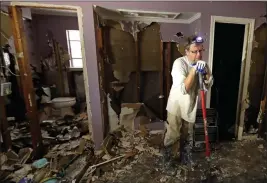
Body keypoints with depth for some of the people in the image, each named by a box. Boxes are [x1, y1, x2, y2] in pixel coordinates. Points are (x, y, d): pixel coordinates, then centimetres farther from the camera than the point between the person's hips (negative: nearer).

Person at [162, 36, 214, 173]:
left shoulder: (202, 64, -2)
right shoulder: (179, 63, -21)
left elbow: (208, 86, -4)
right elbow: (183, 89, -26)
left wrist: (206, 72, -21)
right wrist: (194, 70, -33)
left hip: (190, 106, 6)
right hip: (176, 106, -5)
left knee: (188, 136, 21)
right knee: (172, 135, 9)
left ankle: (185, 158, 45)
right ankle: (168, 158, 35)